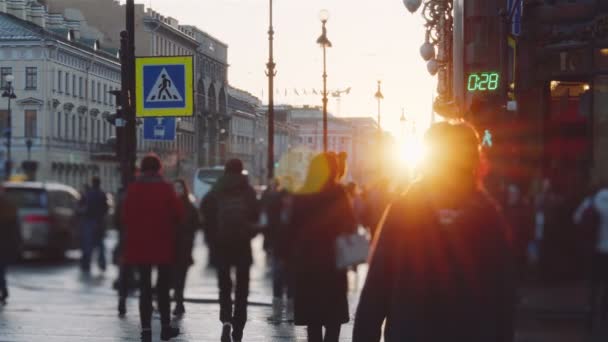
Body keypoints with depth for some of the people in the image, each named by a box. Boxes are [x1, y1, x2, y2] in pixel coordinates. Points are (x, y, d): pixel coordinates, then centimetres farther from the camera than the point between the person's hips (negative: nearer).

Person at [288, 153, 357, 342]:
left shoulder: (300, 197, 4)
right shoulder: (337, 194, -7)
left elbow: (293, 232, 6)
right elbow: (349, 226, -5)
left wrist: (294, 262, 12)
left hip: (306, 265, 4)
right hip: (331, 264, -4)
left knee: (313, 321, 9)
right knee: (333, 320, 2)